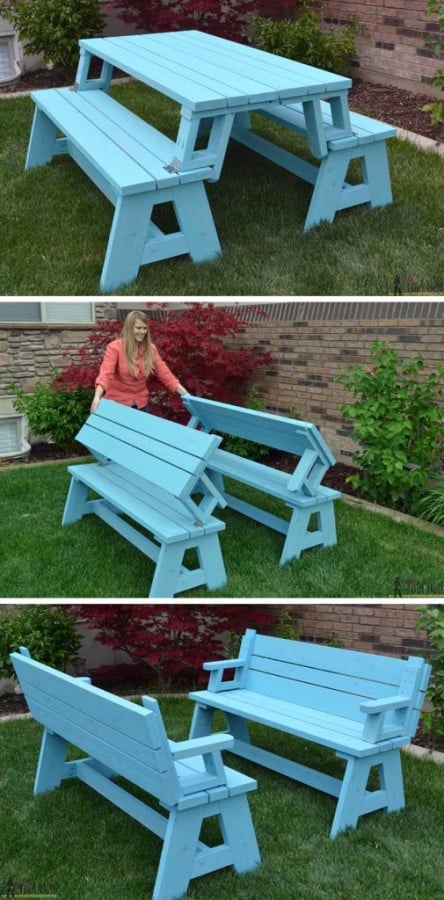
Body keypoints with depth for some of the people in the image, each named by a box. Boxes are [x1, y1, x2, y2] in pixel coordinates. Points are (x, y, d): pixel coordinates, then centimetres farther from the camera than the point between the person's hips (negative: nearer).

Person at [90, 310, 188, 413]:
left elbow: (164, 373, -3)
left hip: (141, 403, 4)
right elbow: (105, 374, -25)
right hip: (117, 402, -4)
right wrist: (97, 397, -42)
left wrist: (185, 394, -14)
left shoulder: (151, 349, 0)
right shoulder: (115, 347, -13)